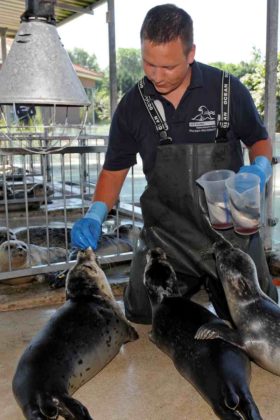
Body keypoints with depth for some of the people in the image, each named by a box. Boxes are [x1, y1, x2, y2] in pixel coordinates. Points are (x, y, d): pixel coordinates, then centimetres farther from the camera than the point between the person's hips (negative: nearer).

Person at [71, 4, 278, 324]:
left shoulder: (228, 90, -8)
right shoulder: (132, 105, -3)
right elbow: (114, 168, 6)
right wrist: (94, 216, -9)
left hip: (232, 232, 0)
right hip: (165, 236, 1)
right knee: (143, 324, 11)